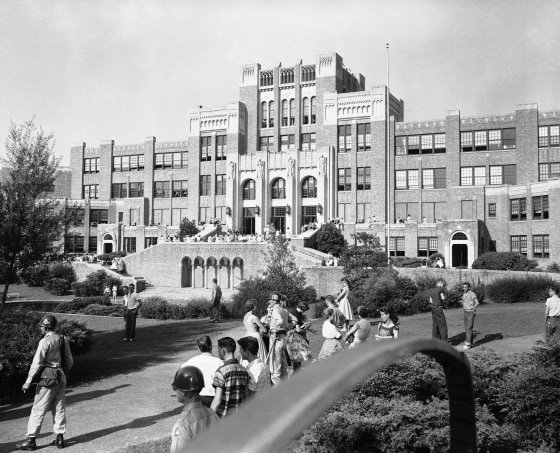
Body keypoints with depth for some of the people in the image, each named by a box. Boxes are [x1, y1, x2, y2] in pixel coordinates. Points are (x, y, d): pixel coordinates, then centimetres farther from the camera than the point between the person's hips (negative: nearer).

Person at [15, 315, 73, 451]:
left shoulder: (45, 341, -14)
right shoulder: (64, 340, 7)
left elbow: (37, 363, -16)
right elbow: (69, 362, 13)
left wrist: (28, 381, -11)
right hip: (61, 378, 7)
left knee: (38, 410, 1)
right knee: (59, 409, 12)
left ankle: (31, 440, 6)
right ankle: (60, 438, 15)